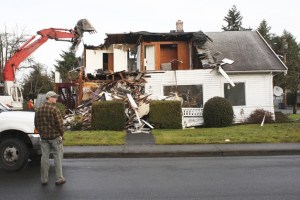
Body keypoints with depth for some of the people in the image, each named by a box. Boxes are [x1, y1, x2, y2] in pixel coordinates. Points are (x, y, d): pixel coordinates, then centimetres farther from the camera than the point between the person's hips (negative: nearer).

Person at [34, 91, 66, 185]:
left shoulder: (39, 110, 7)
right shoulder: (54, 109, -15)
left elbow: (36, 124, 12)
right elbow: (60, 124, -16)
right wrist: (61, 134, -1)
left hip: (44, 137, 6)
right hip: (55, 137, -6)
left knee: (44, 157, 10)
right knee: (57, 157, 5)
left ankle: (44, 179, 16)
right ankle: (59, 179, 10)